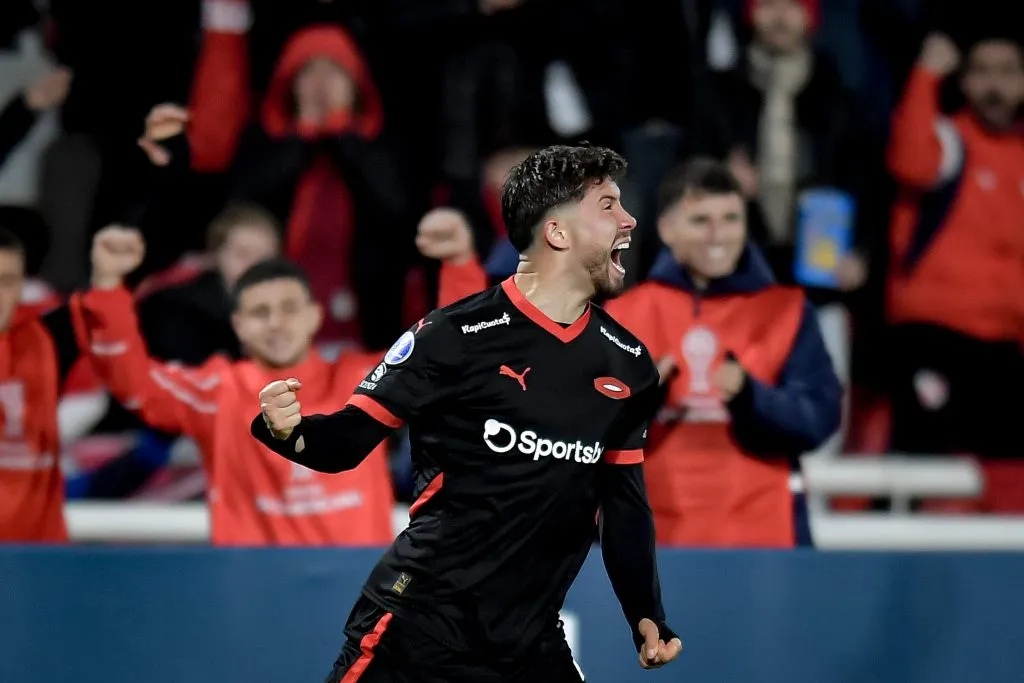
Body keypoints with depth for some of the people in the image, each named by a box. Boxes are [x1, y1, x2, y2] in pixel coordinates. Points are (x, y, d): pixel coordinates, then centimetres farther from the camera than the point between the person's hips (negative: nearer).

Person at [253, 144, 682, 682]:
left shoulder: (628, 366, 8)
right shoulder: (458, 336, -10)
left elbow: (624, 499, 18)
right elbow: (349, 440, -8)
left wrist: (647, 617, 11)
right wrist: (291, 431, -28)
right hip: (418, 629, -6)